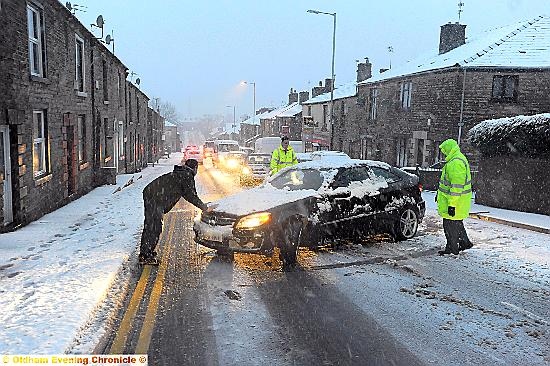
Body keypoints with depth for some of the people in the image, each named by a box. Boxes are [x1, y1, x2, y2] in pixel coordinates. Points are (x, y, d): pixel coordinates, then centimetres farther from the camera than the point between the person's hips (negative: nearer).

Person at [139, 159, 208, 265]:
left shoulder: (179, 173, 23)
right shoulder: (187, 176, -6)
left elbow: (186, 193, 30)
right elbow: (190, 195, -9)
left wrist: (200, 204, 31)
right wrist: (202, 206, 2)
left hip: (149, 193, 10)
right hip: (155, 198, -10)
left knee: (150, 225, 17)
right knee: (154, 227, -7)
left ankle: (145, 252, 27)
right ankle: (146, 256, -4)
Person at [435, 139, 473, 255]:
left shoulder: (456, 163, -23)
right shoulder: (457, 159, 13)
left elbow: (457, 186, -27)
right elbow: (449, 180, 23)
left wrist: (452, 204, -27)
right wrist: (439, 193, 29)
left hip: (454, 200, -10)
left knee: (450, 224, 0)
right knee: (457, 222, 21)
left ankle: (452, 248, 10)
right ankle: (465, 242, 33)